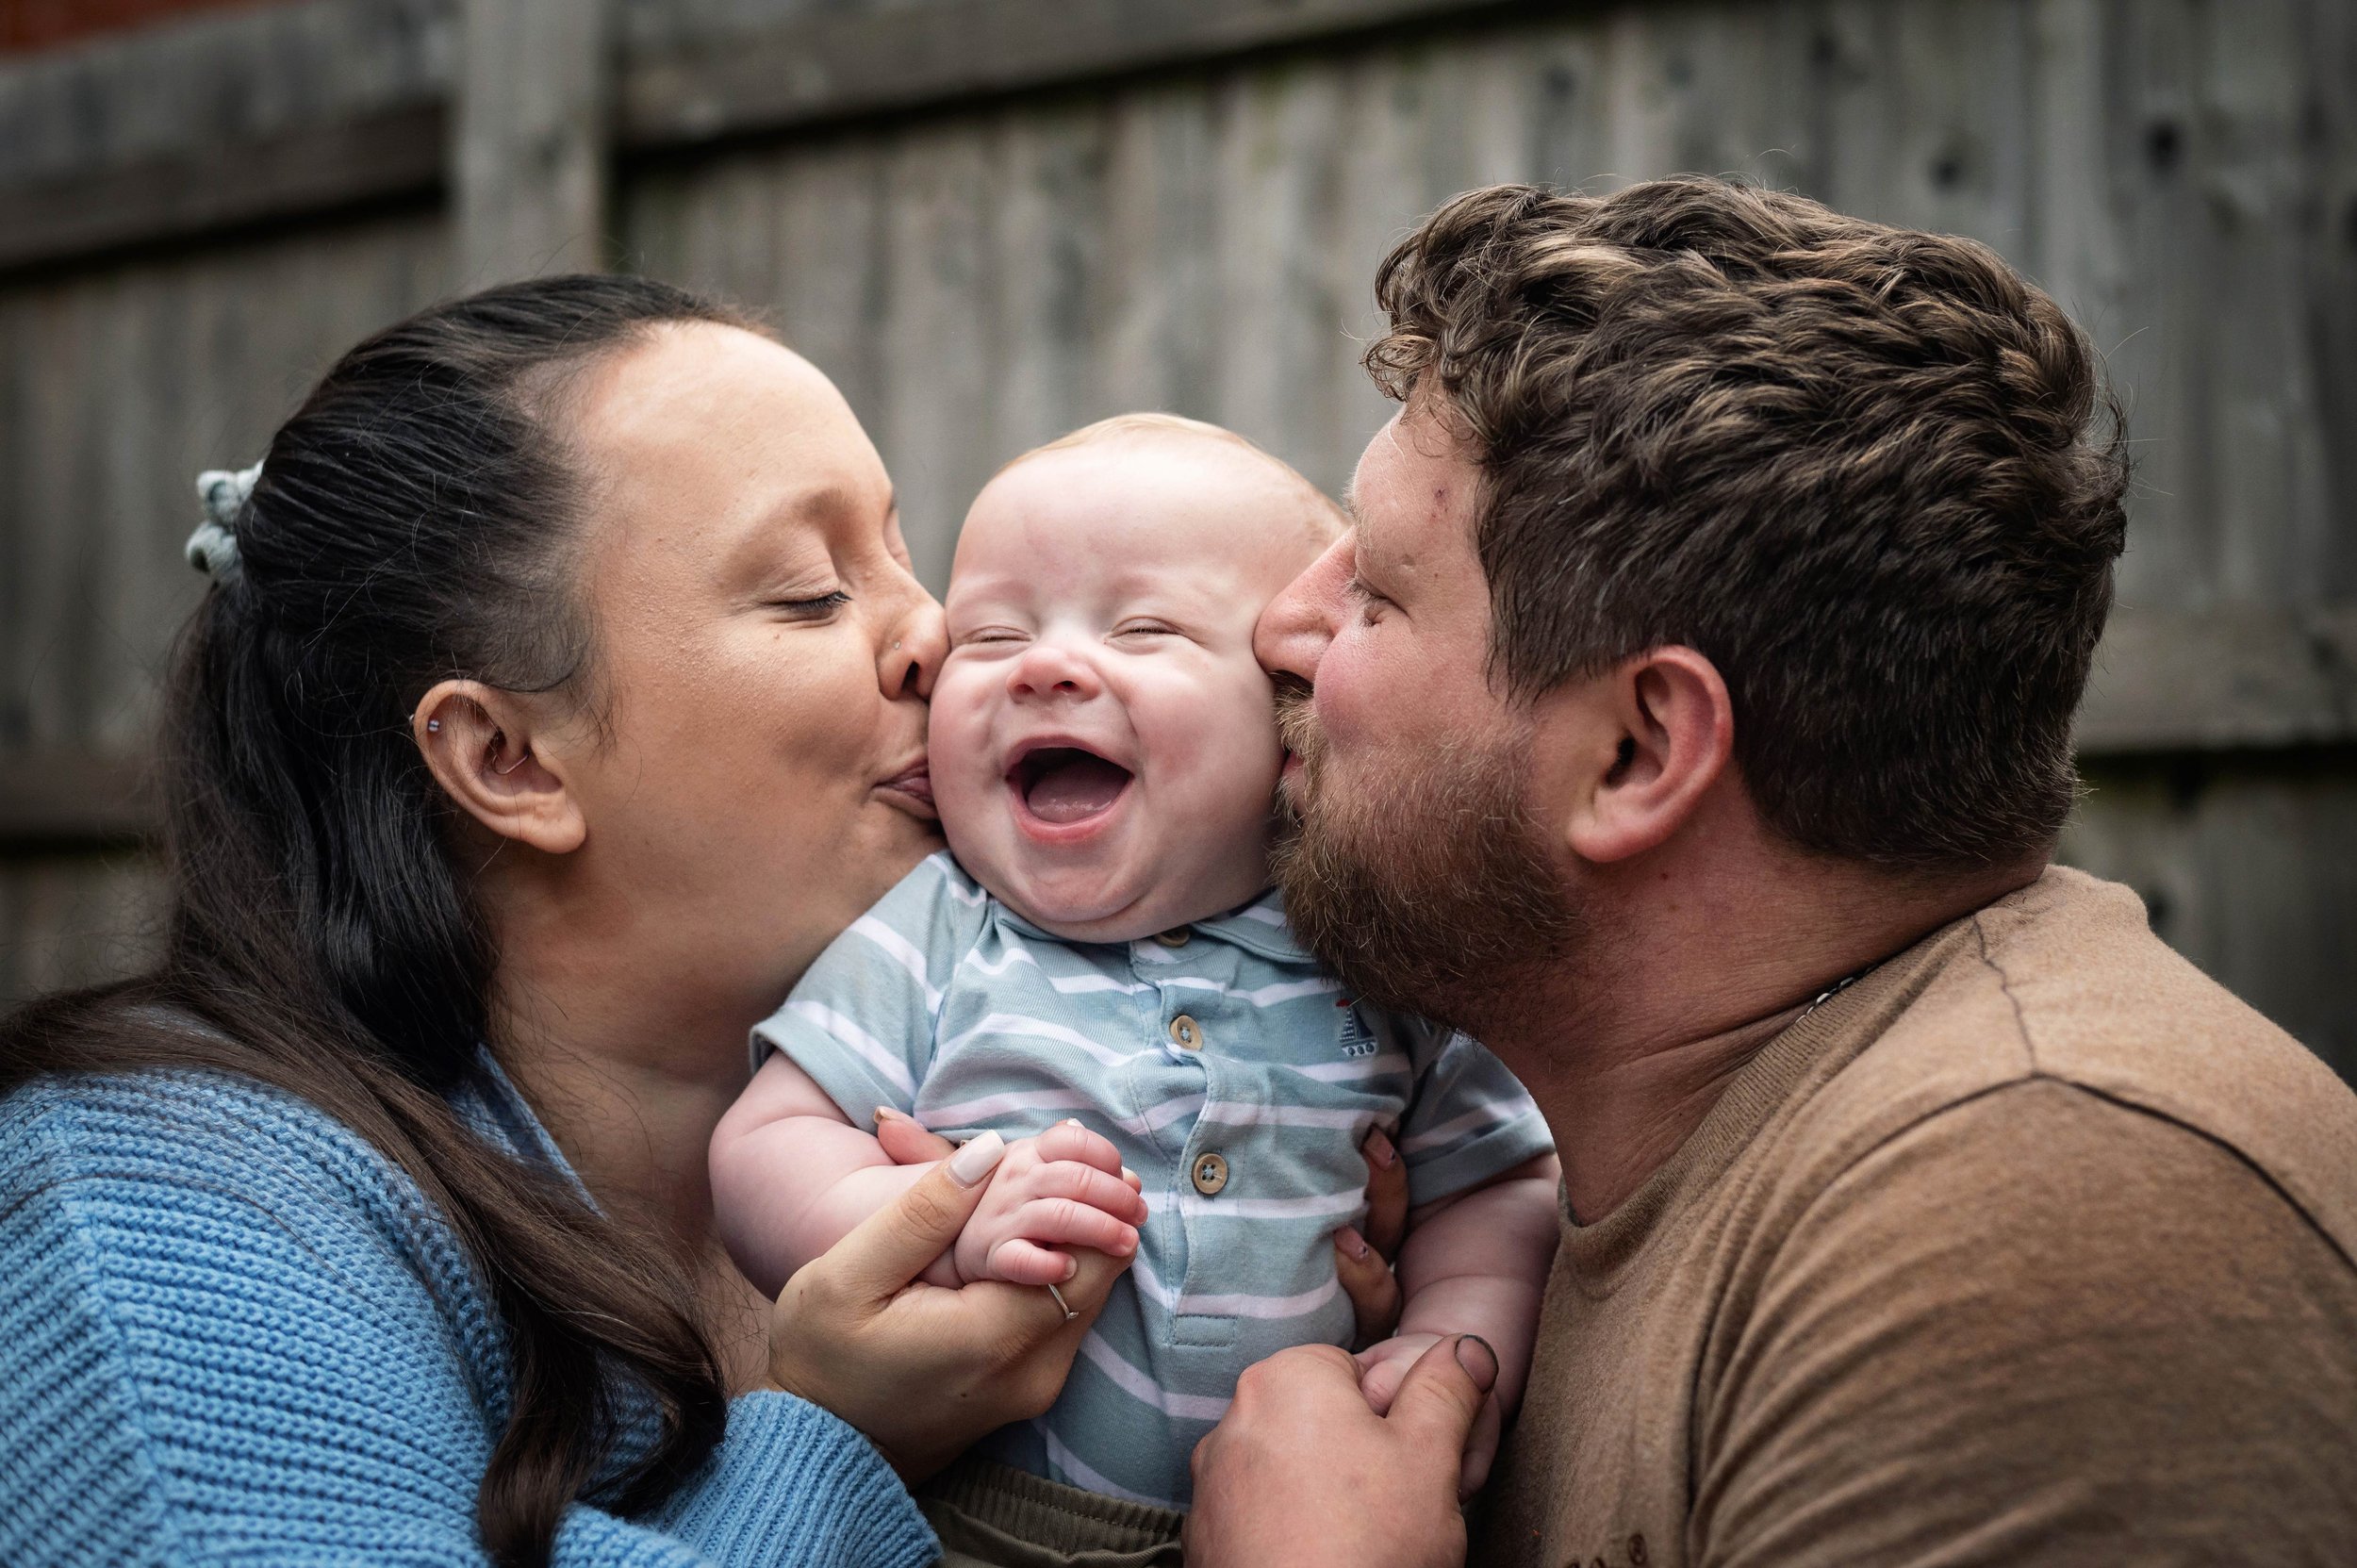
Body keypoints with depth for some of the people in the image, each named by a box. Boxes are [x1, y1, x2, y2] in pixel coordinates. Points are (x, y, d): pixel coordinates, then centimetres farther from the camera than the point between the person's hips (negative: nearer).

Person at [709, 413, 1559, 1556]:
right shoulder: (934, 941, 1)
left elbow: (1497, 1188, 13)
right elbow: (764, 1150, -3)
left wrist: (1459, 1343, -5)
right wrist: (947, 1227, -20)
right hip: (964, 1525, -1)